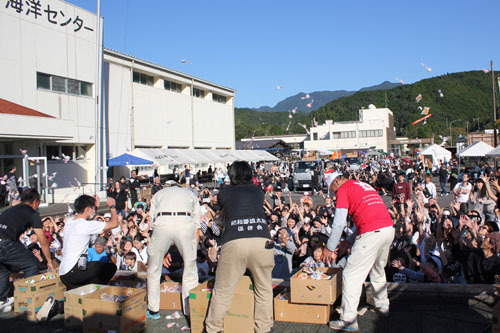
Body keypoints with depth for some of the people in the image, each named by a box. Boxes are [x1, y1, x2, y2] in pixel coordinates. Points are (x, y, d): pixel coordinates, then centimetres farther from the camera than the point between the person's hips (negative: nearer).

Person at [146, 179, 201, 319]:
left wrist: (163, 252, 34)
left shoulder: (158, 194, 35)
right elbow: (196, 229, 29)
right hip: (185, 223, 0)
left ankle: (153, 310, 28)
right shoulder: (191, 194, 35)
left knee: (154, 269, 19)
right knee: (190, 270, 15)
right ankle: (191, 311, 21)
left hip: (162, 224, 0)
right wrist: (193, 253, 34)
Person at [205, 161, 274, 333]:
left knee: (222, 291, 12)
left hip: (234, 242, -1)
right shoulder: (258, 191, 21)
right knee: (264, 289, 18)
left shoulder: (225, 192, 17)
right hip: (262, 241, 1)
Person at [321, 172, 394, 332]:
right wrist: (348, 242, 25)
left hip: (372, 233, -9)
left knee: (351, 275, -2)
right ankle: (382, 306, 41)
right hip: (389, 228, 9)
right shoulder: (363, 185, 25)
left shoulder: (343, 189, 1)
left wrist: (329, 248, 3)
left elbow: (339, 223, -6)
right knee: (378, 270, 28)